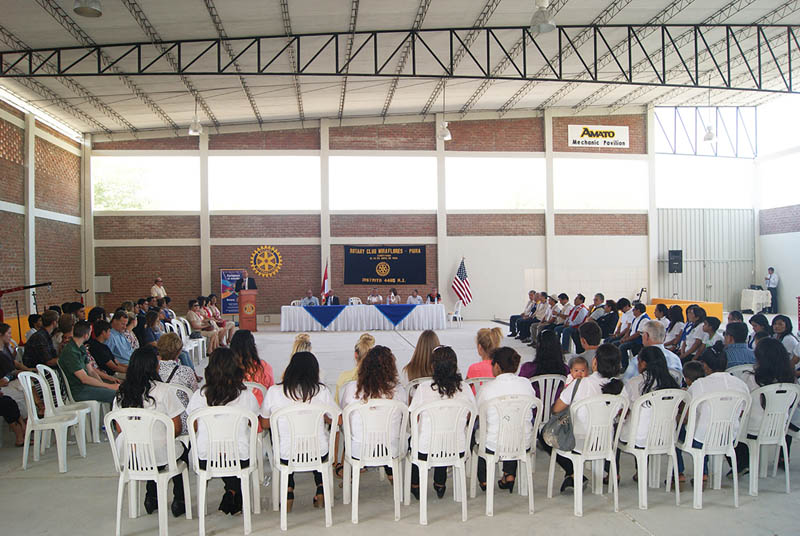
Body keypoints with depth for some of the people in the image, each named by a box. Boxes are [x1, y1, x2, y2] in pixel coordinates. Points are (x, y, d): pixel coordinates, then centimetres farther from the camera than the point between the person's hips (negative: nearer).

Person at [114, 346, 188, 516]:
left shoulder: (121, 394, -1)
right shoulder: (163, 391, -15)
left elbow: (121, 429, 9)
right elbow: (177, 429, -11)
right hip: (159, 455, -5)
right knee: (182, 451, 27)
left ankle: (151, 497, 33)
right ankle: (179, 501, 26)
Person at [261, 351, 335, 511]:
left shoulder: (273, 391, -9)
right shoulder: (321, 390, -9)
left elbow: (264, 423, 4)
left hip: (286, 456, 0)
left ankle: (288, 493, 26)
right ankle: (321, 491, 31)